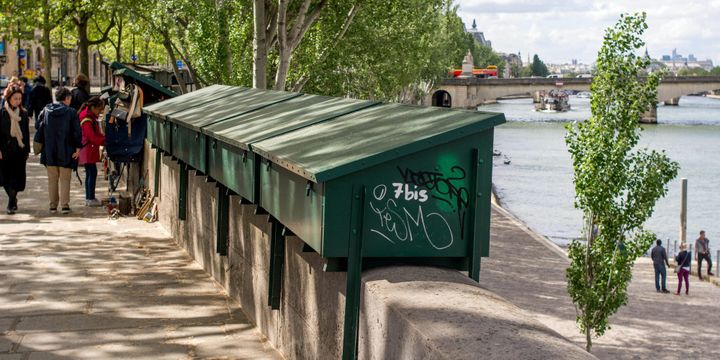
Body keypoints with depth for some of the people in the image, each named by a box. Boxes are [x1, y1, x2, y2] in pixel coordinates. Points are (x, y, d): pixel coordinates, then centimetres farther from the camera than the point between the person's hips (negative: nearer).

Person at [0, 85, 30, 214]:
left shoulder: (23, 113, 6)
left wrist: (27, 150, 8)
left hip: (19, 150, 2)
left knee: (17, 177, -4)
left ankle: (11, 204, 4)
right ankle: (13, 200, 22)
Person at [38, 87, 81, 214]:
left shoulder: (46, 111, 3)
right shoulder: (71, 112, -9)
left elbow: (40, 128, 7)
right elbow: (77, 131, -11)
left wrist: (41, 145, 15)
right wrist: (78, 148, -6)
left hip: (49, 152, 3)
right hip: (66, 153, -3)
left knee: (52, 180, 11)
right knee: (65, 180, 4)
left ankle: (53, 206, 13)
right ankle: (65, 205, 1)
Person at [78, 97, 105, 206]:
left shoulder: (91, 117, 14)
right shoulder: (87, 120, -18)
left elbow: (96, 134, 19)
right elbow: (92, 137, -21)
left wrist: (103, 137, 2)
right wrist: (105, 141, -13)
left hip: (90, 151, 10)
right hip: (88, 150, -10)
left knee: (90, 174, 13)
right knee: (92, 173, -8)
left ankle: (88, 198, 18)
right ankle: (91, 199, -5)